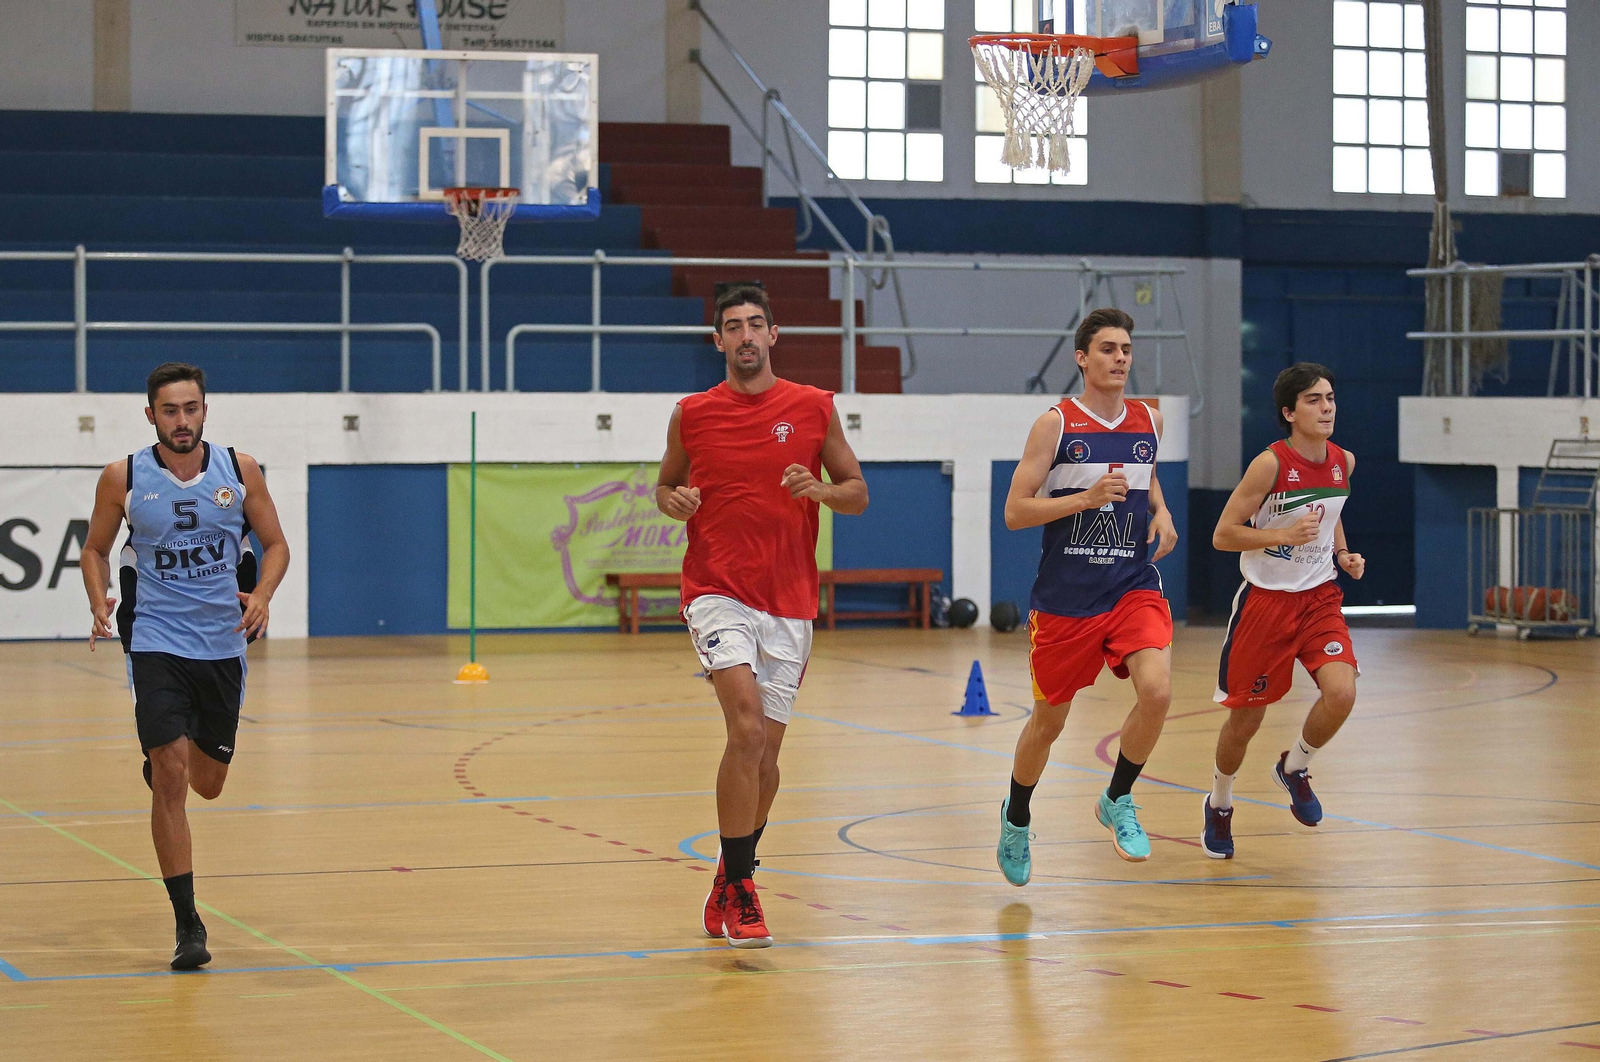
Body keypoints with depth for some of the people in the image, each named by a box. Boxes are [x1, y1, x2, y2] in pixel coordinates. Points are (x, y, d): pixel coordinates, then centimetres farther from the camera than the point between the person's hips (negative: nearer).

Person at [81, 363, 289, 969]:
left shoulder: (239, 470, -2)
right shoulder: (124, 479, -5)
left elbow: (275, 544, 7)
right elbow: (96, 549, 9)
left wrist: (261, 595, -12)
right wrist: (100, 603, -10)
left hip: (222, 643, 3)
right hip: (156, 641, -2)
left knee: (207, 783, 13)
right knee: (170, 780, -14)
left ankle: (164, 760, 52)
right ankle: (187, 924, -8)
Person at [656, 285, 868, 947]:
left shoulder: (814, 409, 4)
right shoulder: (692, 415, 4)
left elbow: (858, 493, 9)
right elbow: (666, 483, 17)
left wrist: (819, 490, -12)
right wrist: (672, 500, -6)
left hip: (790, 604, 2)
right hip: (718, 594, -2)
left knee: (764, 754, 9)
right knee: (747, 727, -21)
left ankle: (729, 887, 30)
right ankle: (740, 892, -13)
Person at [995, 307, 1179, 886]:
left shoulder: (1149, 420, 6)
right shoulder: (1055, 424, -8)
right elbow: (1015, 512, -10)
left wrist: (1160, 510, 8)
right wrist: (1086, 498, -21)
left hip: (1134, 588, 3)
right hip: (1065, 595, -3)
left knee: (1157, 691, -22)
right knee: (1048, 719, 9)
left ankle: (1117, 801, 2)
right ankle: (1017, 819, 37)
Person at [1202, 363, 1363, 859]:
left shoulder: (1343, 461, 1)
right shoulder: (1271, 464, -18)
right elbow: (1223, 534, -15)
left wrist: (1342, 554, 3)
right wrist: (1285, 534, -27)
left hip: (1319, 597, 4)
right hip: (1266, 599, -4)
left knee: (1341, 693, -19)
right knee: (1246, 717, 6)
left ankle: (1294, 767, 11)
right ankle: (1219, 805, 33)